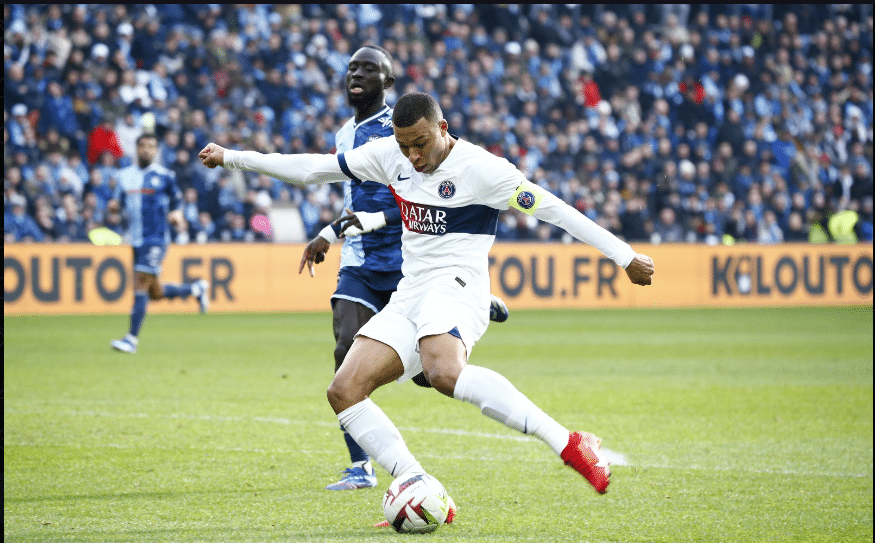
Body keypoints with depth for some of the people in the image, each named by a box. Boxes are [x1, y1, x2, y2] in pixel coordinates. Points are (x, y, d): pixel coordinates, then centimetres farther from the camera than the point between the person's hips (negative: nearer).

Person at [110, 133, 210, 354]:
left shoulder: (164, 176, -1)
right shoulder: (125, 175, 10)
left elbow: (177, 199, 12)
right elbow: (119, 201, 16)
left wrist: (176, 214, -4)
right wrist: (113, 205, -4)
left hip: (156, 239, -6)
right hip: (137, 240, 6)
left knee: (140, 285, -15)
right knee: (155, 293, 11)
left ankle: (132, 338, -13)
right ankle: (196, 289, 36)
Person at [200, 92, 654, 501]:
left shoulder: (479, 167, -10)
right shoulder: (390, 155, 9)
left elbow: (552, 209, -9)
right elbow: (314, 168, 17)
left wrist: (625, 256, -11)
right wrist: (232, 158, 19)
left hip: (456, 286, -7)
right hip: (409, 295, 7)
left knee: (444, 372, -38)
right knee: (344, 392, -9)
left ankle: (570, 446, -38)